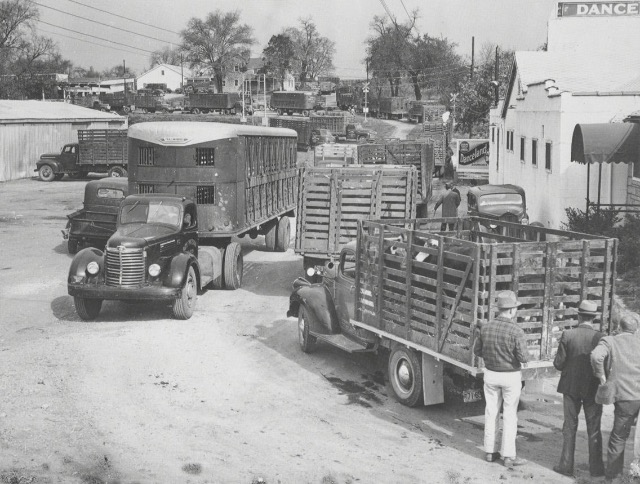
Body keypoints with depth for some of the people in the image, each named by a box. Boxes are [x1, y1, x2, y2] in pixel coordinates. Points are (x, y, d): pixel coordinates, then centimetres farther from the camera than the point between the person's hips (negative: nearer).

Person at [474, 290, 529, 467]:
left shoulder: (486, 327, -6)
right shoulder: (516, 331, -20)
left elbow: (478, 351, 4)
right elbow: (523, 358, -20)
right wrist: (524, 359, 3)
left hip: (491, 374, 4)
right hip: (511, 376, -4)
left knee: (491, 413, 14)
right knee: (510, 415, 4)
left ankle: (490, 451, 20)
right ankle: (509, 456, 7)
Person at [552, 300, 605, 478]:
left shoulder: (567, 335, -11)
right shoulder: (600, 337, -12)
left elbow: (558, 364, -9)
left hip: (571, 387, 0)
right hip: (593, 389, 0)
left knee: (570, 428, 12)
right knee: (594, 430, 11)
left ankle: (566, 465, 14)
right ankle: (596, 467, 15)